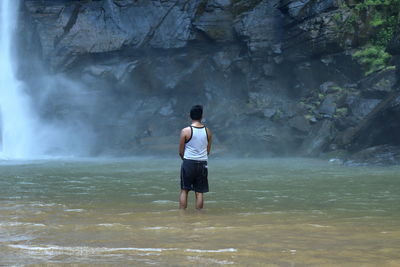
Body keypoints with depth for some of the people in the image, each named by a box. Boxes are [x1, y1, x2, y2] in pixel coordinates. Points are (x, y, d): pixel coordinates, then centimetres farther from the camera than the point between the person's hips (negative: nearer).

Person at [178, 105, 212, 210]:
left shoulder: (185, 131, -8)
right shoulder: (207, 131, 2)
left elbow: (181, 152, -2)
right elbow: (208, 151, 10)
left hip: (188, 163, -3)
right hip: (202, 164, 3)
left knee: (184, 191, 5)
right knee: (199, 193, 5)